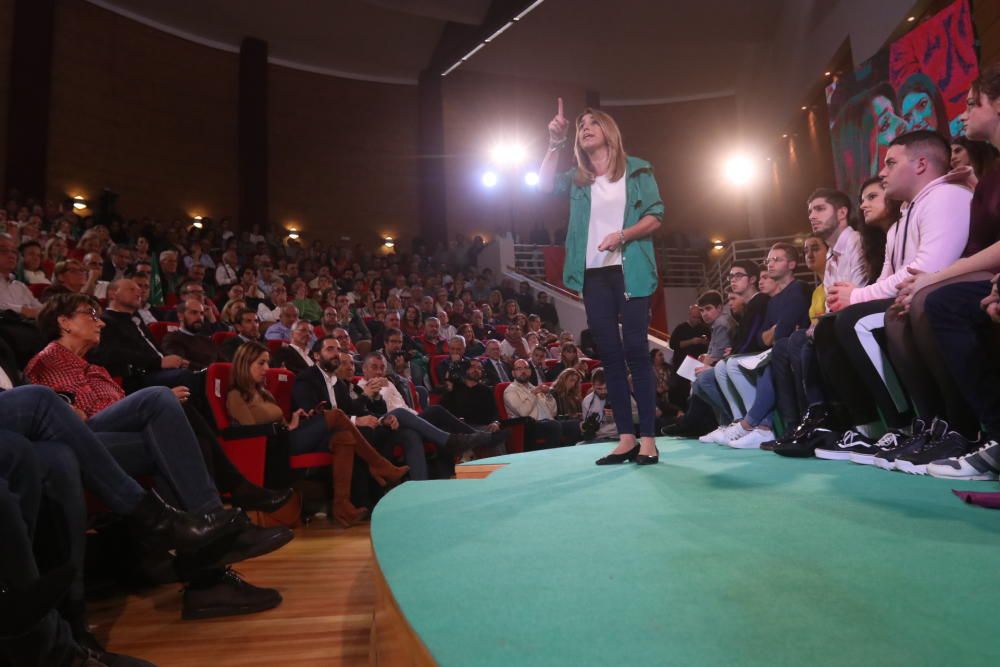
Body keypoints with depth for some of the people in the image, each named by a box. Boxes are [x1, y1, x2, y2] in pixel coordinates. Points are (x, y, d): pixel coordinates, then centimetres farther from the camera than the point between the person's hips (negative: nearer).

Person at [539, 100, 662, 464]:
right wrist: (555, 144, -8)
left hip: (629, 270, -3)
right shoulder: (578, 178, 15)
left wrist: (622, 235, -16)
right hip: (593, 274, 4)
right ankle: (626, 438, 9)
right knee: (609, 354, 3)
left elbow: (655, 217, 0)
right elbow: (545, 185, -1)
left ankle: (648, 439, -2)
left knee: (635, 350, -7)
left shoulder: (636, 169, 6)